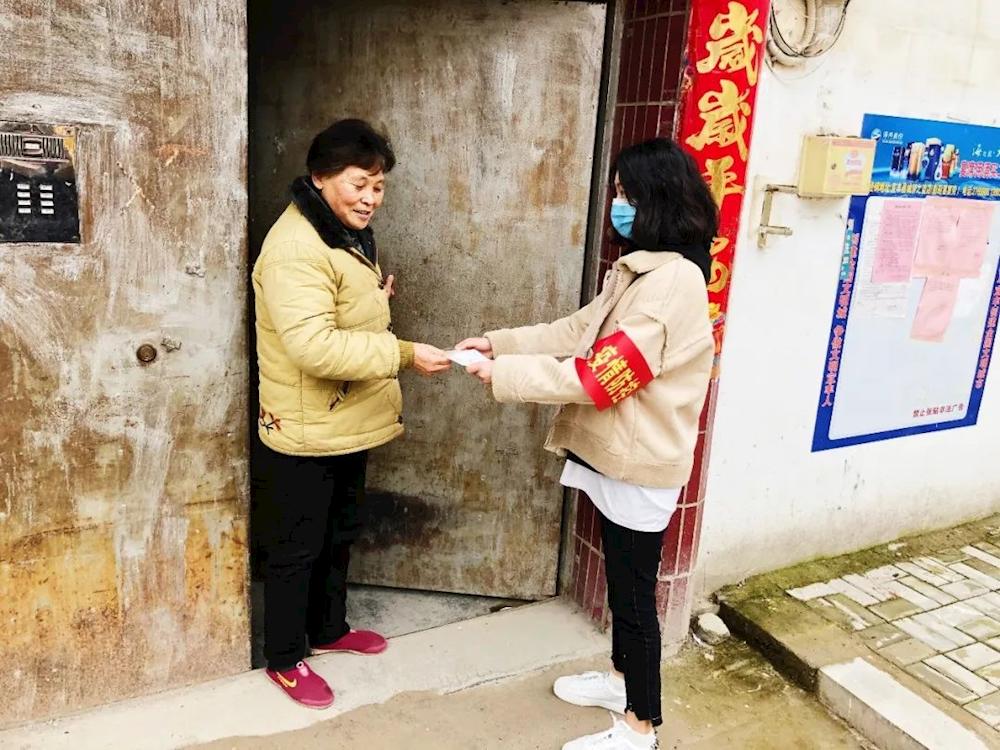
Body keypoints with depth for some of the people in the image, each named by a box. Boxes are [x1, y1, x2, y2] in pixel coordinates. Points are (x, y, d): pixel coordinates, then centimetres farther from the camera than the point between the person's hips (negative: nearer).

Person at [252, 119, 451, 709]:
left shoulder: (349, 235, 10)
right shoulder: (295, 246, -23)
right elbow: (313, 345, -33)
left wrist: (379, 296, 4)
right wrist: (403, 354, -34)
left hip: (348, 424, 10)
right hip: (305, 432, -9)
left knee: (340, 535, 23)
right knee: (296, 548, 8)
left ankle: (329, 629, 44)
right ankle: (285, 659, 28)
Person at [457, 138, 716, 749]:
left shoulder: (674, 282, -23)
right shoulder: (643, 270, 10)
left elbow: (600, 374, -26)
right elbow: (581, 331, 10)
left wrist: (505, 373, -20)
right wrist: (501, 342, 2)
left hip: (640, 463, -9)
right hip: (620, 456, 10)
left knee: (635, 591, 5)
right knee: (622, 581, 23)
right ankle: (623, 677, 44)